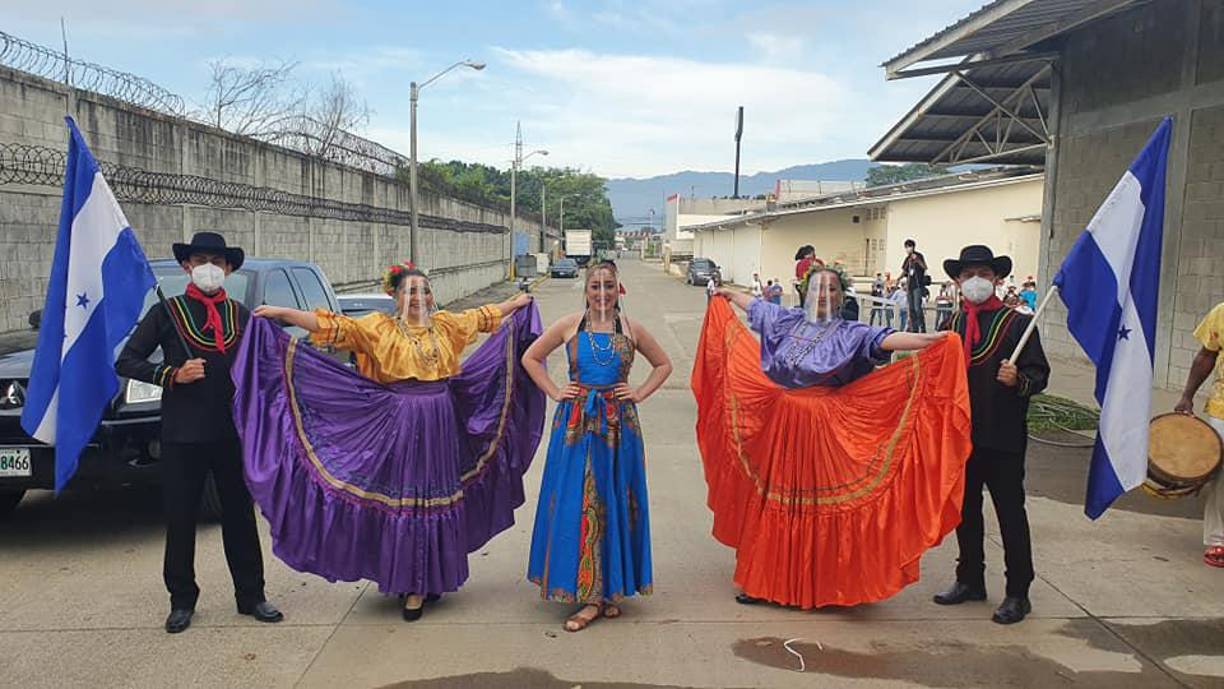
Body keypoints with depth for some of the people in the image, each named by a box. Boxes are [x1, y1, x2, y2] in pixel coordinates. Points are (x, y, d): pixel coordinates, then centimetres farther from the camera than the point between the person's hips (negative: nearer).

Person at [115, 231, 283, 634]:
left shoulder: (241, 315, 8)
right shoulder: (168, 312, 1)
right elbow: (126, 362, 0)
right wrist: (172, 375, -15)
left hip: (232, 432, 2)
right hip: (182, 434, -2)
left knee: (240, 514, 9)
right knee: (181, 519, 6)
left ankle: (251, 596, 20)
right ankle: (182, 601, 21)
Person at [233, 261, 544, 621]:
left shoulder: (445, 323, 10)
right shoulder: (379, 327, -3)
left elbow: (483, 316, 24)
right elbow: (333, 326, -12)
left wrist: (518, 302, 34)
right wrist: (280, 313, -21)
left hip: (443, 426, 4)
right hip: (400, 426, -4)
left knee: (438, 498, 9)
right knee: (405, 499, 1)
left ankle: (433, 578, 24)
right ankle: (412, 586, 12)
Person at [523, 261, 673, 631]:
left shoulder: (631, 329, 4)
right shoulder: (569, 326, 2)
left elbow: (663, 364, 16)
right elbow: (531, 357, 10)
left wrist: (640, 393, 3)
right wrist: (555, 392, 2)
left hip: (618, 423, 1)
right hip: (576, 423, 0)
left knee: (615, 503, 5)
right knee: (576, 505, -1)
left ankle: (612, 588, 18)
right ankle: (589, 595, 9)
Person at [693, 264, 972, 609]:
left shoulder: (849, 333, -4)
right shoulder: (789, 320, 10)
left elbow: (885, 339, -20)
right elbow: (755, 305, 27)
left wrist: (928, 340, -35)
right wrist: (728, 294, 41)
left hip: (822, 430, -4)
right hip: (778, 425, 4)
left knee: (819, 503, 1)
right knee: (772, 500, 9)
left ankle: (818, 584, 14)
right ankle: (764, 580, 20)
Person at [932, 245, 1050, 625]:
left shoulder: (1016, 322, -6)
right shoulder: (952, 323, 10)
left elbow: (1039, 373, -9)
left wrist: (1018, 379, -28)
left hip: (1003, 437, -5)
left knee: (1010, 513, 2)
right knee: (965, 509, 14)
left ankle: (1018, 593, 12)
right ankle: (970, 580, 28)